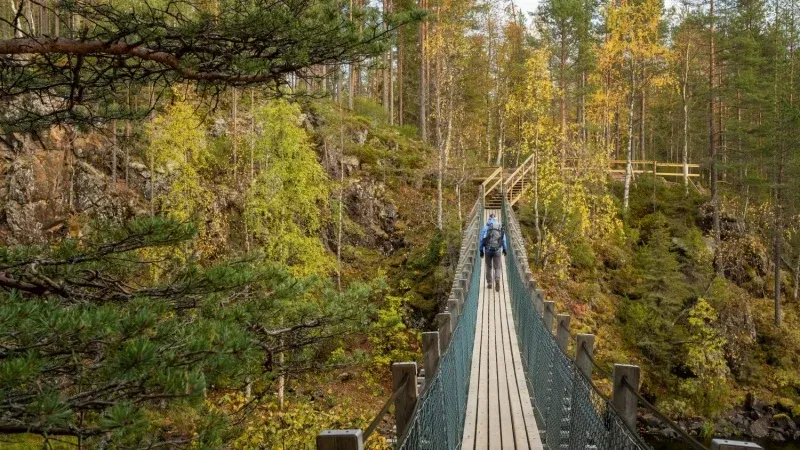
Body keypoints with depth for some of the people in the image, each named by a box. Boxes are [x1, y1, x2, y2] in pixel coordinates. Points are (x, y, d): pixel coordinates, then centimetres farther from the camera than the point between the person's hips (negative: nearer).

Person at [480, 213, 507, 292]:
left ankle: (489, 283, 19)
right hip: (497, 250, 0)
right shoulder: (501, 228, 3)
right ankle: (497, 280, -22)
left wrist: (481, 250, 7)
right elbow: (504, 240, 8)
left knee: (489, 267, 16)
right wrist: (504, 249, 21)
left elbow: (481, 240, -1)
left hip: (488, 250, 0)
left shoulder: (485, 228, -2)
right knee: (497, 267, 4)